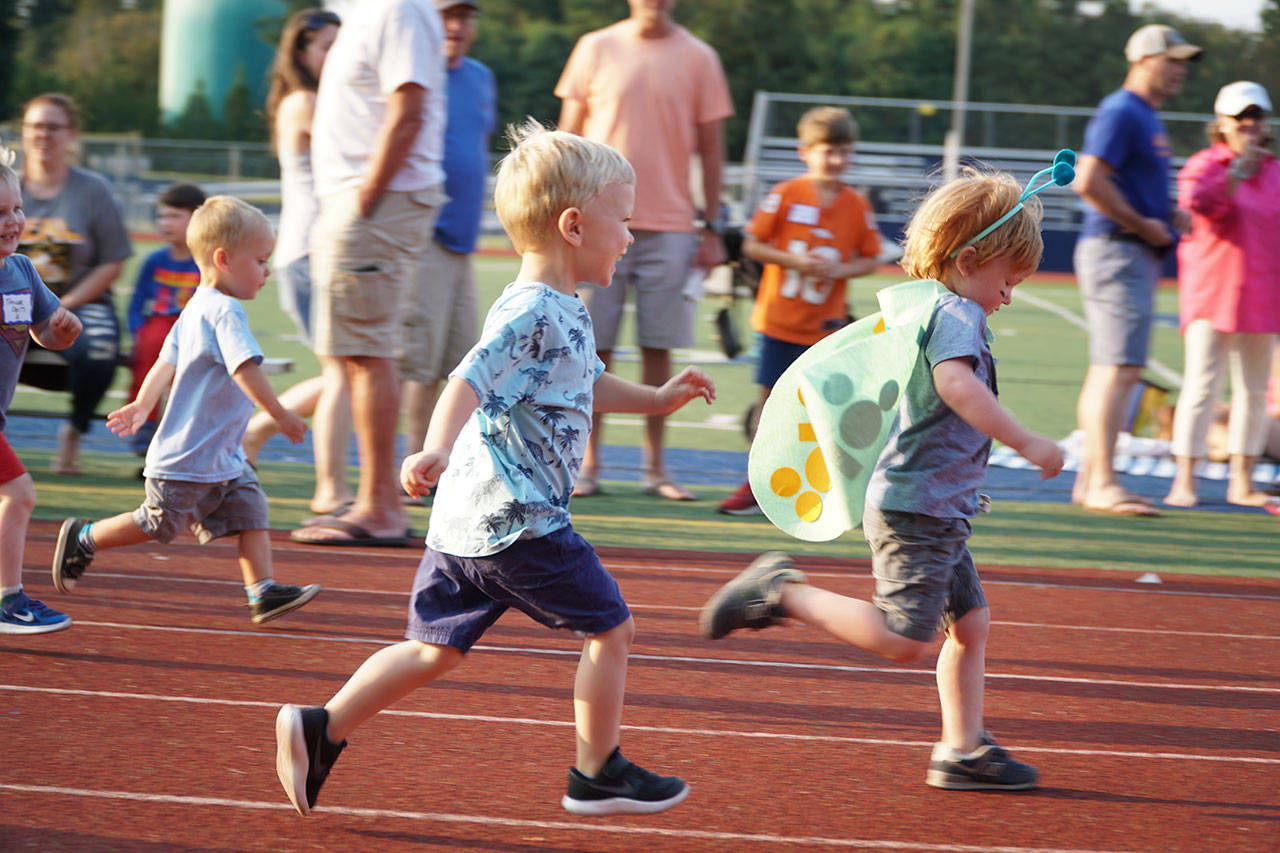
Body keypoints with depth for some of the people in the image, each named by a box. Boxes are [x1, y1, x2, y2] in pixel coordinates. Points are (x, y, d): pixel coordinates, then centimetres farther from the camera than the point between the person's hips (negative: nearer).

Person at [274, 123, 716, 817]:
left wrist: (657, 399, 42)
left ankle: (319, 730, 7)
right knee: (608, 627, 4)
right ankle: (597, 774, 12)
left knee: (438, 647, 12)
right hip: (518, 520, -10)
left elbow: (586, 386, 35)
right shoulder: (531, 314, -17)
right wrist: (437, 450, -45)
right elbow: (469, 381, -31)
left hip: (465, 524, 10)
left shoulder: (562, 314, 15)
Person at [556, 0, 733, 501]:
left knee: (659, 347, 1)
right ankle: (588, 464, 7)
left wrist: (712, 228, 4)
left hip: (669, 227, 0)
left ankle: (655, 467, 8)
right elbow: (570, 136, 9)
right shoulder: (596, 50, 5)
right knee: (595, 347, -1)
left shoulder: (698, 59, 6)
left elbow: (711, 148, 8)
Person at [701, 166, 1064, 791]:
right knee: (903, 639, -12)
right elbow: (956, 383, -35)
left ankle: (963, 750, 14)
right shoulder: (956, 314, -15)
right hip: (914, 509, -11)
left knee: (971, 622, 12)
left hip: (938, 512, 11)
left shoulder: (930, 309, 17)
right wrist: (1025, 442, -35)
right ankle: (782, 594, -5)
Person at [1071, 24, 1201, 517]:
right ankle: (1102, 483, -16)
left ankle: (1090, 481, 15)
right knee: (1120, 368, -14)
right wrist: (1142, 225, -17)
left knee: (1109, 369, 11)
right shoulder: (1121, 113, -12)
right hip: (1116, 250, -10)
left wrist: (1168, 215, 12)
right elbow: (1088, 182, -23)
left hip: (1139, 255, 10)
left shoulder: (1148, 119, 20)